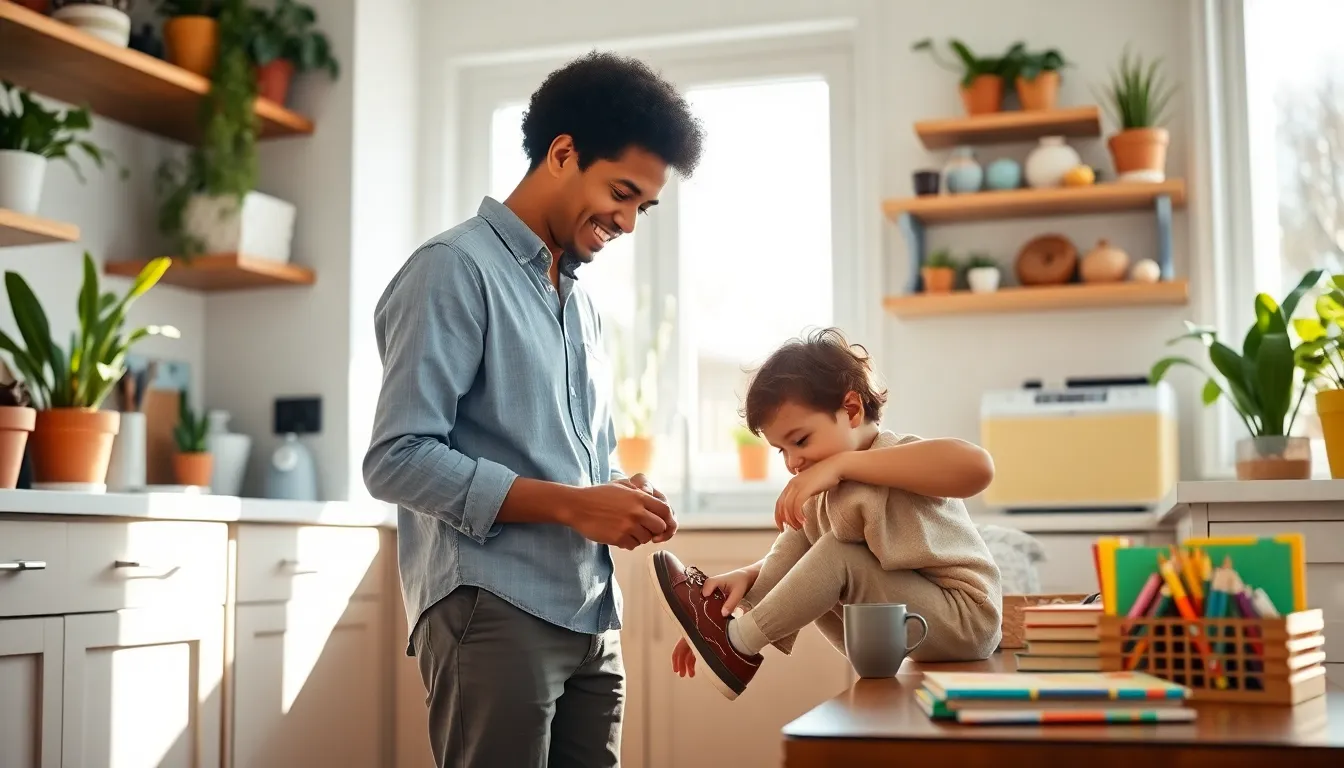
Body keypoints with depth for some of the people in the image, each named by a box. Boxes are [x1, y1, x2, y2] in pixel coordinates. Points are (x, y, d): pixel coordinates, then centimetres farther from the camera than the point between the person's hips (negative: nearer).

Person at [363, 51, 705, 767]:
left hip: (591, 620, 8)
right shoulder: (455, 269, -6)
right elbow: (397, 459, -15)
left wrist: (624, 495, 2)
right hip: (494, 614, -8)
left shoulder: (581, 300, 20)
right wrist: (574, 505, -17)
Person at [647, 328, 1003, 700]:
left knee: (837, 555, -23)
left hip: (965, 618, -8)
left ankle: (738, 646, -12)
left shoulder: (898, 458, -21)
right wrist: (745, 577, -21)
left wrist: (841, 463, -41)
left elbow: (978, 467, -42)